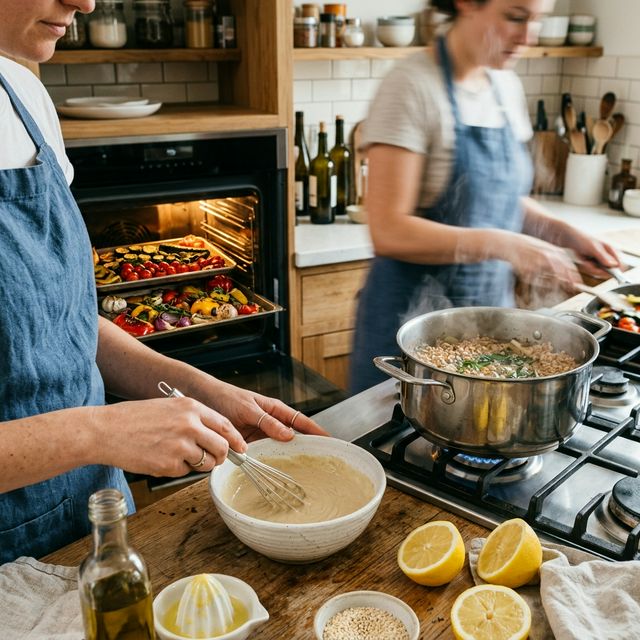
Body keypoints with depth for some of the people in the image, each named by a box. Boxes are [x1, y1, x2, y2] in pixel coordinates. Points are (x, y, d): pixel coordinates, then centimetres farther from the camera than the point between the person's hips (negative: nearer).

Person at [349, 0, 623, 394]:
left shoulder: (508, 86, 7)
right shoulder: (413, 86, -16)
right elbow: (389, 232, -22)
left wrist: (566, 234, 1)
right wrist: (503, 245, -28)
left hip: (493, 303, 7)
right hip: (417, 315, -6)